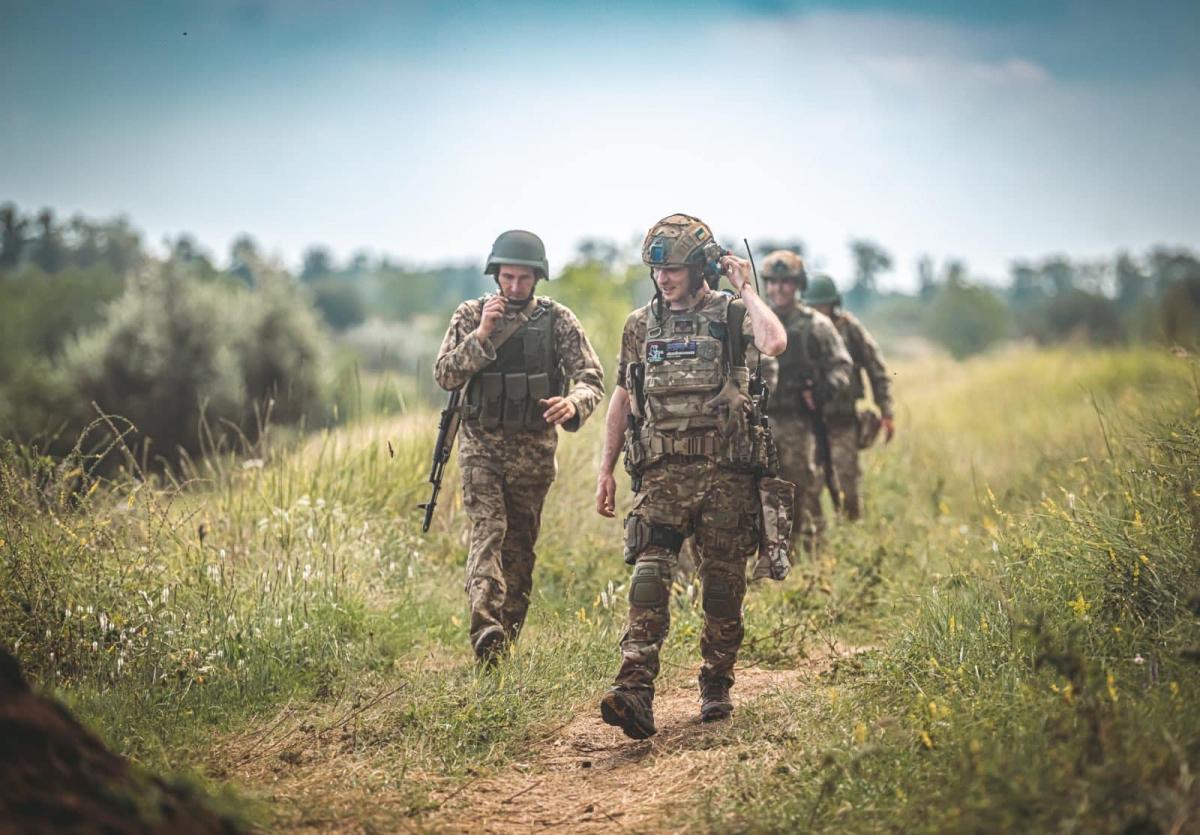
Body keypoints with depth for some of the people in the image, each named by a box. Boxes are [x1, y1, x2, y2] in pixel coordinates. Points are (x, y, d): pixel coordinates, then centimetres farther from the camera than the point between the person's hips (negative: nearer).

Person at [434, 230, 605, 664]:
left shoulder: (557, 319, 0)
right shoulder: (471, 315, 1)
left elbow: (591, 377, -6)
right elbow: (445, 376, -6)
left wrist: (573, 403, -29)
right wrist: (482, 336, -18)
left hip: (535, 448, 2)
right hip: (482, 444, -2)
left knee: (520, 546, 8)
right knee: (487, 530, -18)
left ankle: (505, 636, 18)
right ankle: (485, 626, -33)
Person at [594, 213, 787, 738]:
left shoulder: (730, 315, 0)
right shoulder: (640, 325, 11)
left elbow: (774, 343, -24)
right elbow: (622, 398, 17)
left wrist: (745, 288, -12)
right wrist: (606, 470, 13)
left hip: (726, 476, -2)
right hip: (662, 475, 2)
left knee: (723, 586, 6)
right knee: (649, 579, -13)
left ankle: (716, 688, 22)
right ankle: (635, 693, -21)